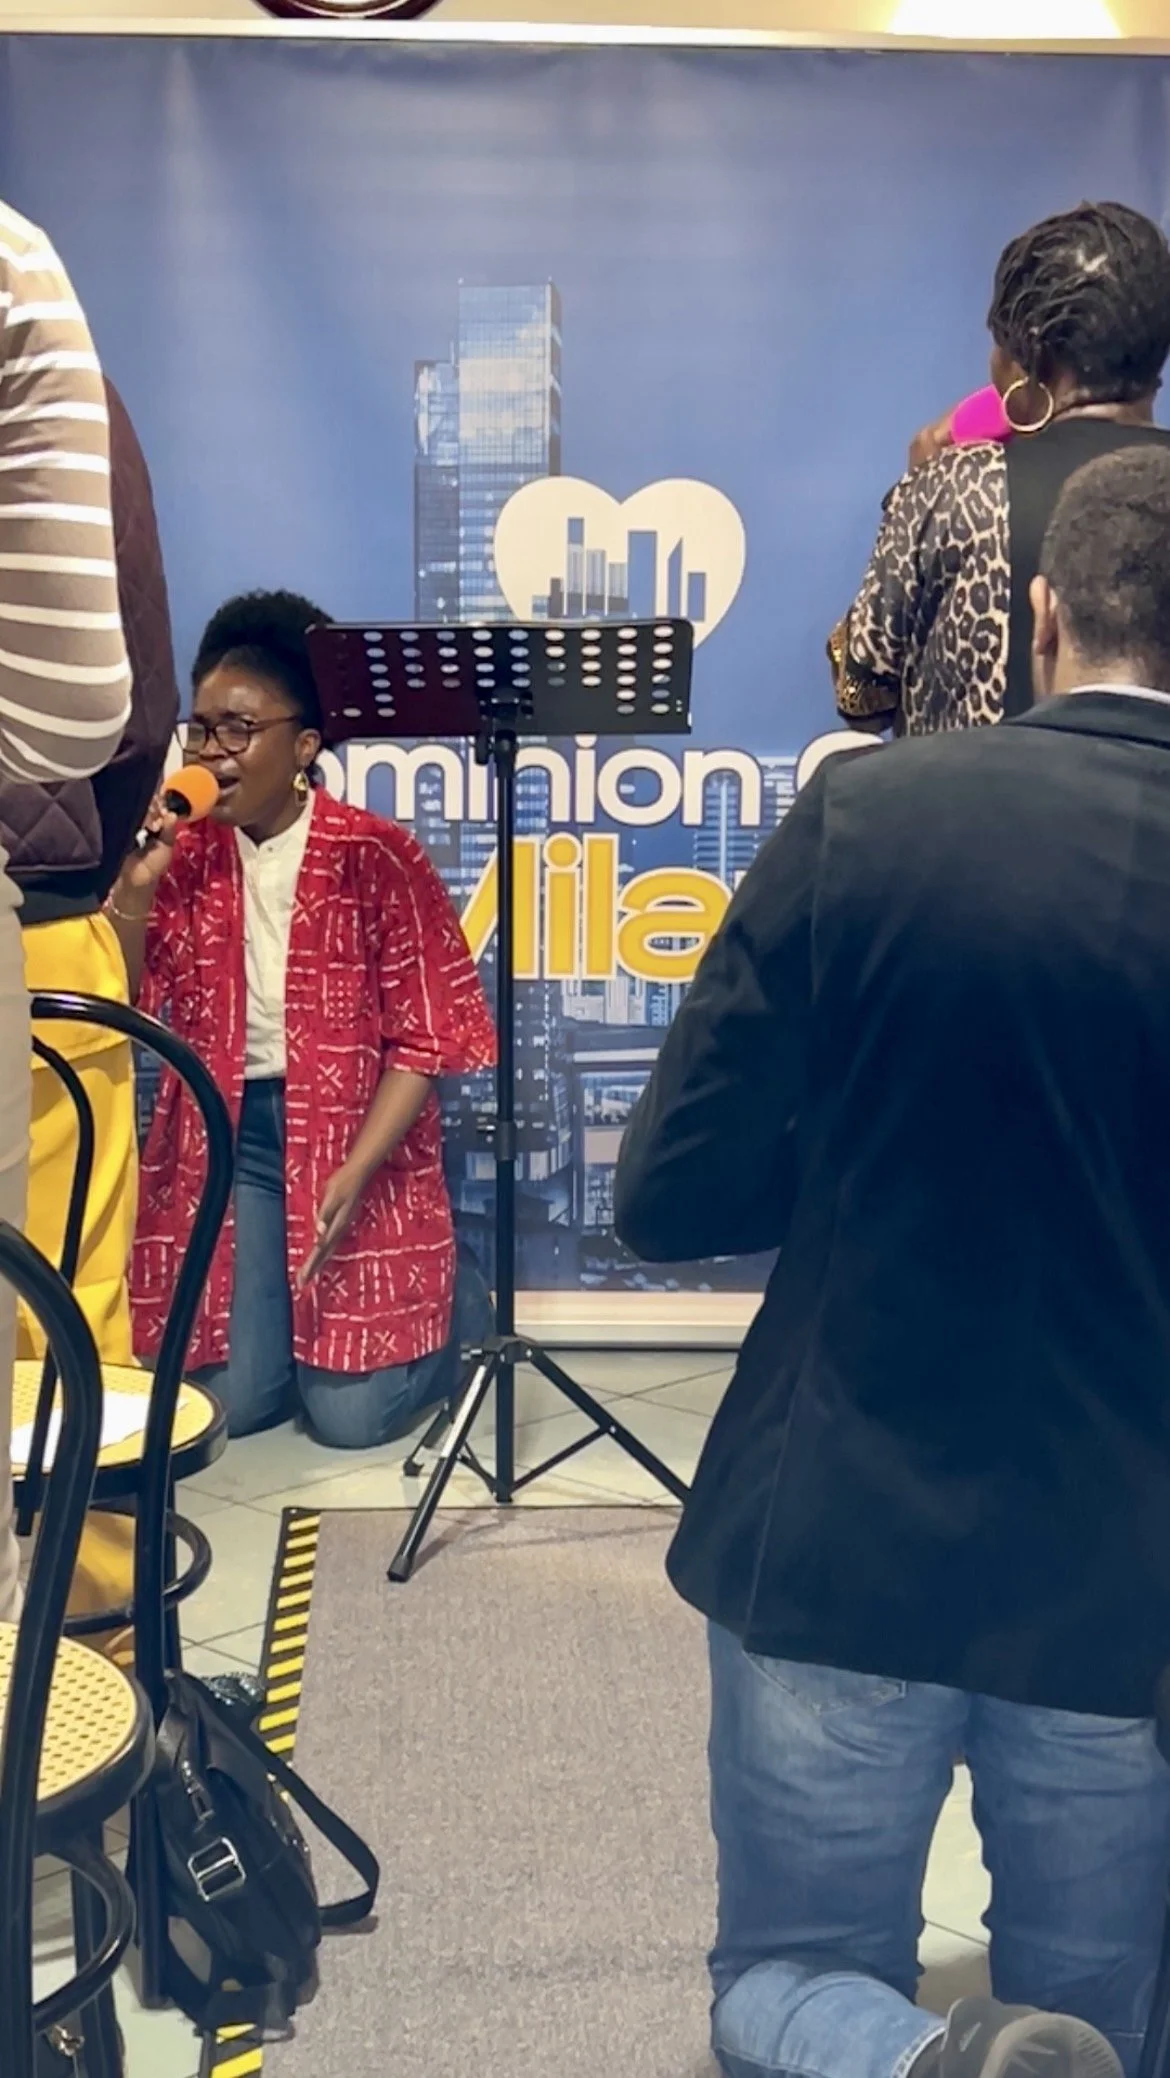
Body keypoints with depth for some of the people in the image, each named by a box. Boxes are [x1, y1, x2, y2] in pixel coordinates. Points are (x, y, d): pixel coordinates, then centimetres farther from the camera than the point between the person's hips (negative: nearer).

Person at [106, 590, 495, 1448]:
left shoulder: (375, 855, -11)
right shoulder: (185, 855, 1)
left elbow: (424, 1039, -11)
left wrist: (353, 1175, -19)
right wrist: (134, 886, -16)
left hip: (353, 1132, -3)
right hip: (230, 1134, 4)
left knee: (351, 1411, -7)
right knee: (230, 1401, -5)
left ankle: (459, 1296, 22)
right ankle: (285, 1308, 28)